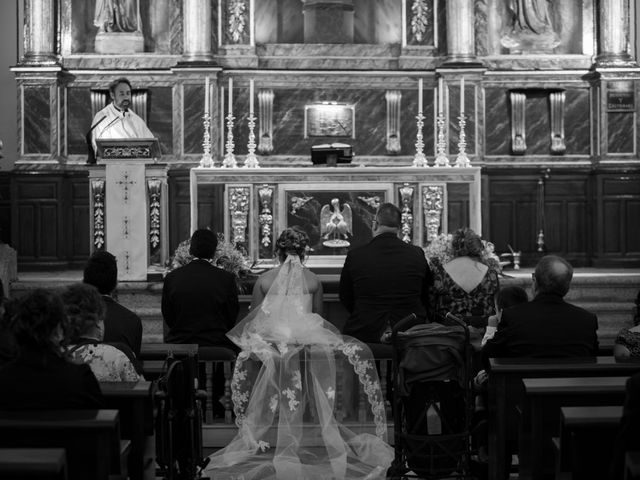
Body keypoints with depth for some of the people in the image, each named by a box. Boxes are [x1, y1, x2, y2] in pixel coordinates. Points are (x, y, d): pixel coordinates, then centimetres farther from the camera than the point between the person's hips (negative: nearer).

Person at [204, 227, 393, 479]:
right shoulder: (313, 281, 0)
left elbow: (253, 318, 1)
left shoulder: (263, 280, -2)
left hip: (271, 343, 0)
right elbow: (318, 317, 5)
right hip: (307, 344, 1)